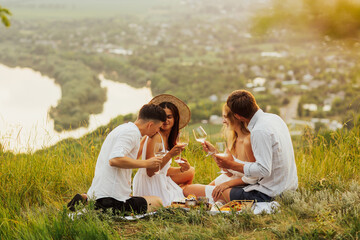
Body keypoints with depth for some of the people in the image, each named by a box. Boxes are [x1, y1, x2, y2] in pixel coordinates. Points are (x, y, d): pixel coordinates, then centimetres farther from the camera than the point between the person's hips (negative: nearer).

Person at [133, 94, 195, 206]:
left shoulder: (168, 138, 10)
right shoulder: (155, 137, -18)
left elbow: (164, 169, 10)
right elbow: (150, 171, -23)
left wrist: (181, 169, -7)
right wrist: (170, 155, -30)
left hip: (161, 180, 9)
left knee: (190, 171, 20)